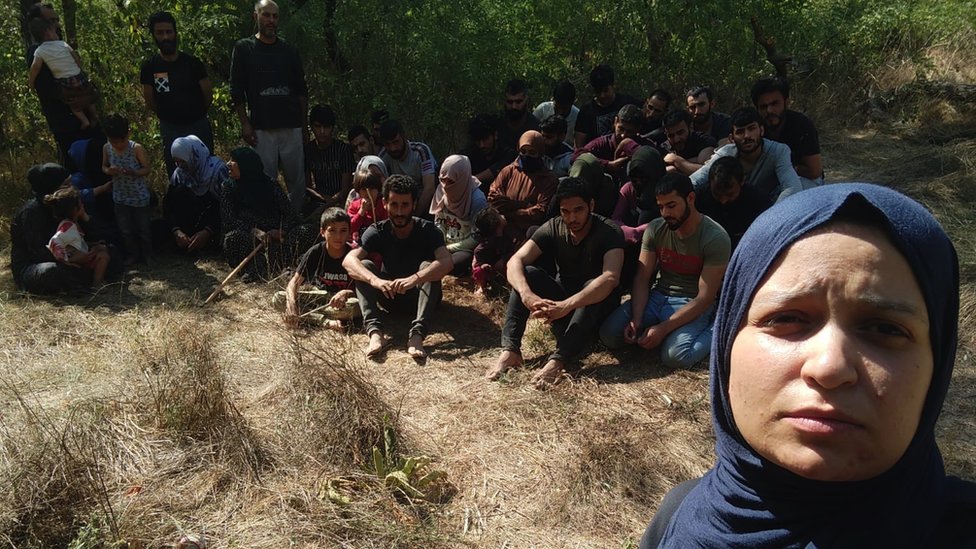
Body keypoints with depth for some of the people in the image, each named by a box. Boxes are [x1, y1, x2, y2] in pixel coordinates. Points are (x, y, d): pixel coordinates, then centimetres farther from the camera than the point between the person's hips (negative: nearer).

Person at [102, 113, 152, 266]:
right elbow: (104, 166, 7)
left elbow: (146, 169, -12)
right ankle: (132, 254, 32)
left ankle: (147, 253, 30)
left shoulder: (136, 148, -17)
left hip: (139, 196, -3)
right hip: (120, 197, 4)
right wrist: (108, 171, -16)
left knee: (144, 227, 11)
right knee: (125, 229, 14)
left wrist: (134, 172, -31)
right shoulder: (107, 148, -6)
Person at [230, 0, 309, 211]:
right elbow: (236, 91, 4)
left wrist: (304, 124, 10)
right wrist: (245, 124, -5)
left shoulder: (289, 50, 13)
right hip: (261, 128, -2)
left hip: (292, 127, 2)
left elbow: (301, 90, 15)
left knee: (297, 178, 1)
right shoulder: (244, 49, 7)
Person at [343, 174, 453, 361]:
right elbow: (349, 260, -27)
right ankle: (375, 331, -38)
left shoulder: (427, 230, -16)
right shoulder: (377, 231, -11)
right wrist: (375, 280, -47)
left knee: (428, 266, -31)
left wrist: (414, 279, -51)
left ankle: (417, 334, -45)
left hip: (420, 295, -2)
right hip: (390, 294, 2)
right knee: (364, 266, -23)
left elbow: (446, 262, -34)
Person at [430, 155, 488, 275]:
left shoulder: (477, 199, -21)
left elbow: (476, 238, -16)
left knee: (453, 264, -32)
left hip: (467, 248, -5)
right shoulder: (442, 191, -5)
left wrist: (448, 248, -15)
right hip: (446, 244, 5)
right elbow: (439, 224, 7)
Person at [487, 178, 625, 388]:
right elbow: (515, 261, -20)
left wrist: (566, 305, -51)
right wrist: (527, 295, -42)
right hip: (560, 300, 3)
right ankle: (510, 349, -32)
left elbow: (610, 278, -38)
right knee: (526, 273, -22)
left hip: (595, 305, -3)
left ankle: (557, 361, -46)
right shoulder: (553, 228, -9)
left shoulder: (609, 232, -20)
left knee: (596, 287, -36)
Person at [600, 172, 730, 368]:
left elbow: (705, 298, -18)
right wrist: (636, 320, -20)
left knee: (675, 356, -31)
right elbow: (642, 278, -3)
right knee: (609, 334, -16)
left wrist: (663, 328, -24)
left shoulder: (715, 238, -16)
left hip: (692, 305, -4)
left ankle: (714, 331, -2)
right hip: (657, 296, 5)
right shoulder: (655, 229, -1)